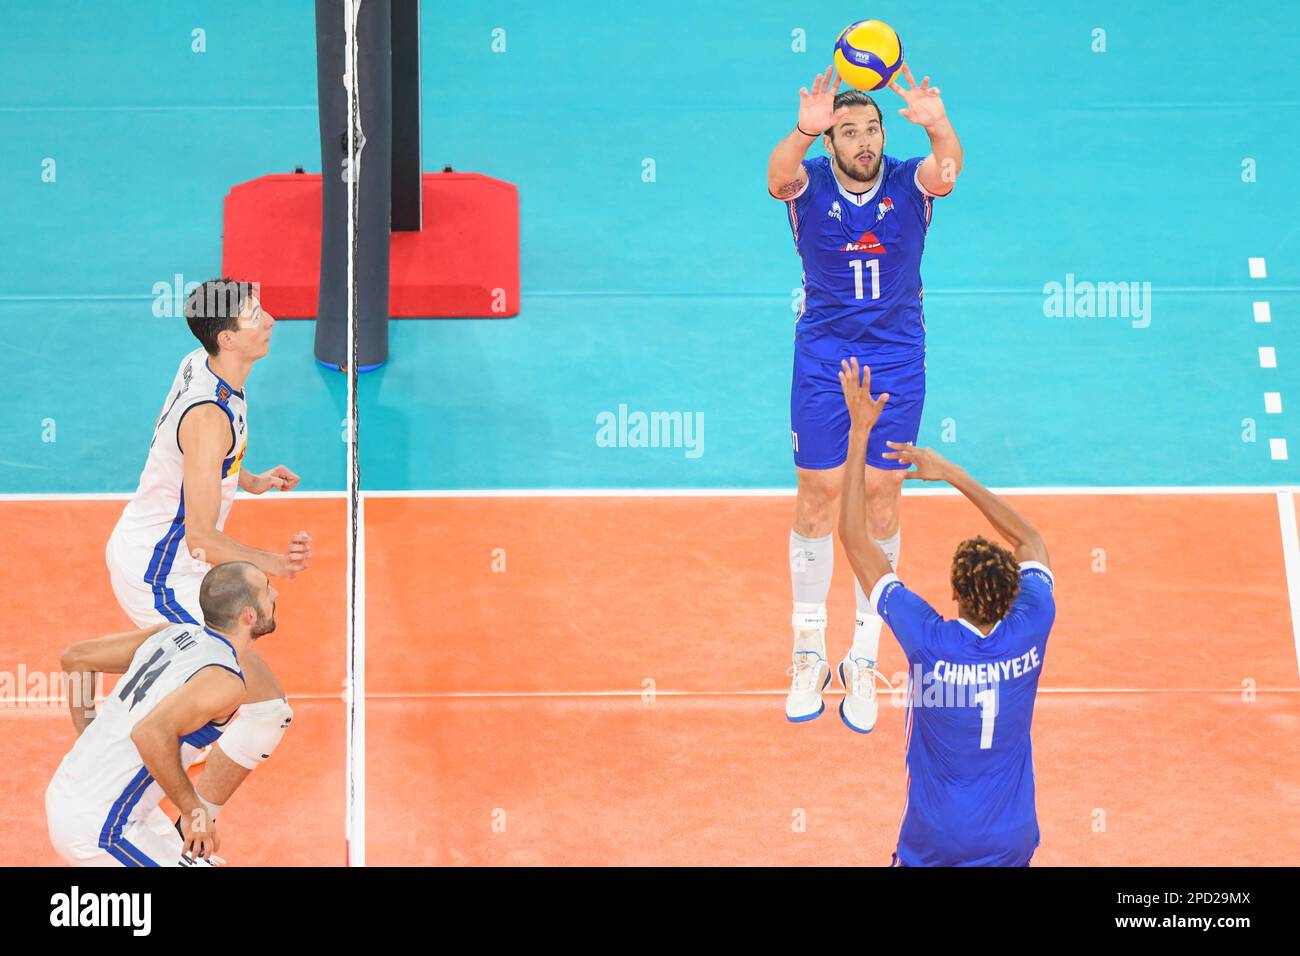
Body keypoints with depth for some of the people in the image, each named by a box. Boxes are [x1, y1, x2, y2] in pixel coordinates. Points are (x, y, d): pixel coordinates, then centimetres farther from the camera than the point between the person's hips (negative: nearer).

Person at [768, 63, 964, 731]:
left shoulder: (910, 183, -8)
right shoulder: (809, 183, -9)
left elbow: (947, 169, -32)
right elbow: (778, 176, -33)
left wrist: (937, 126, -55)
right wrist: (802, 132, -56)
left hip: (896, 360, 0)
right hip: (822, 357, 0)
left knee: (881, 496, 3)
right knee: (817, 493, 2)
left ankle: (864, 661, 13)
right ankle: (808, 656, 15)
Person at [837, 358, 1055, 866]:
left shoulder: (928, 640, -22)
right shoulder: (1030, 630, -16)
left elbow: (854, 539, -13)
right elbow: (1029, 538, 5)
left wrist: (859, 434, -10)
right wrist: (952, 473, 4)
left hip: (934, 845, -2)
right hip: (1012, 842, 2)